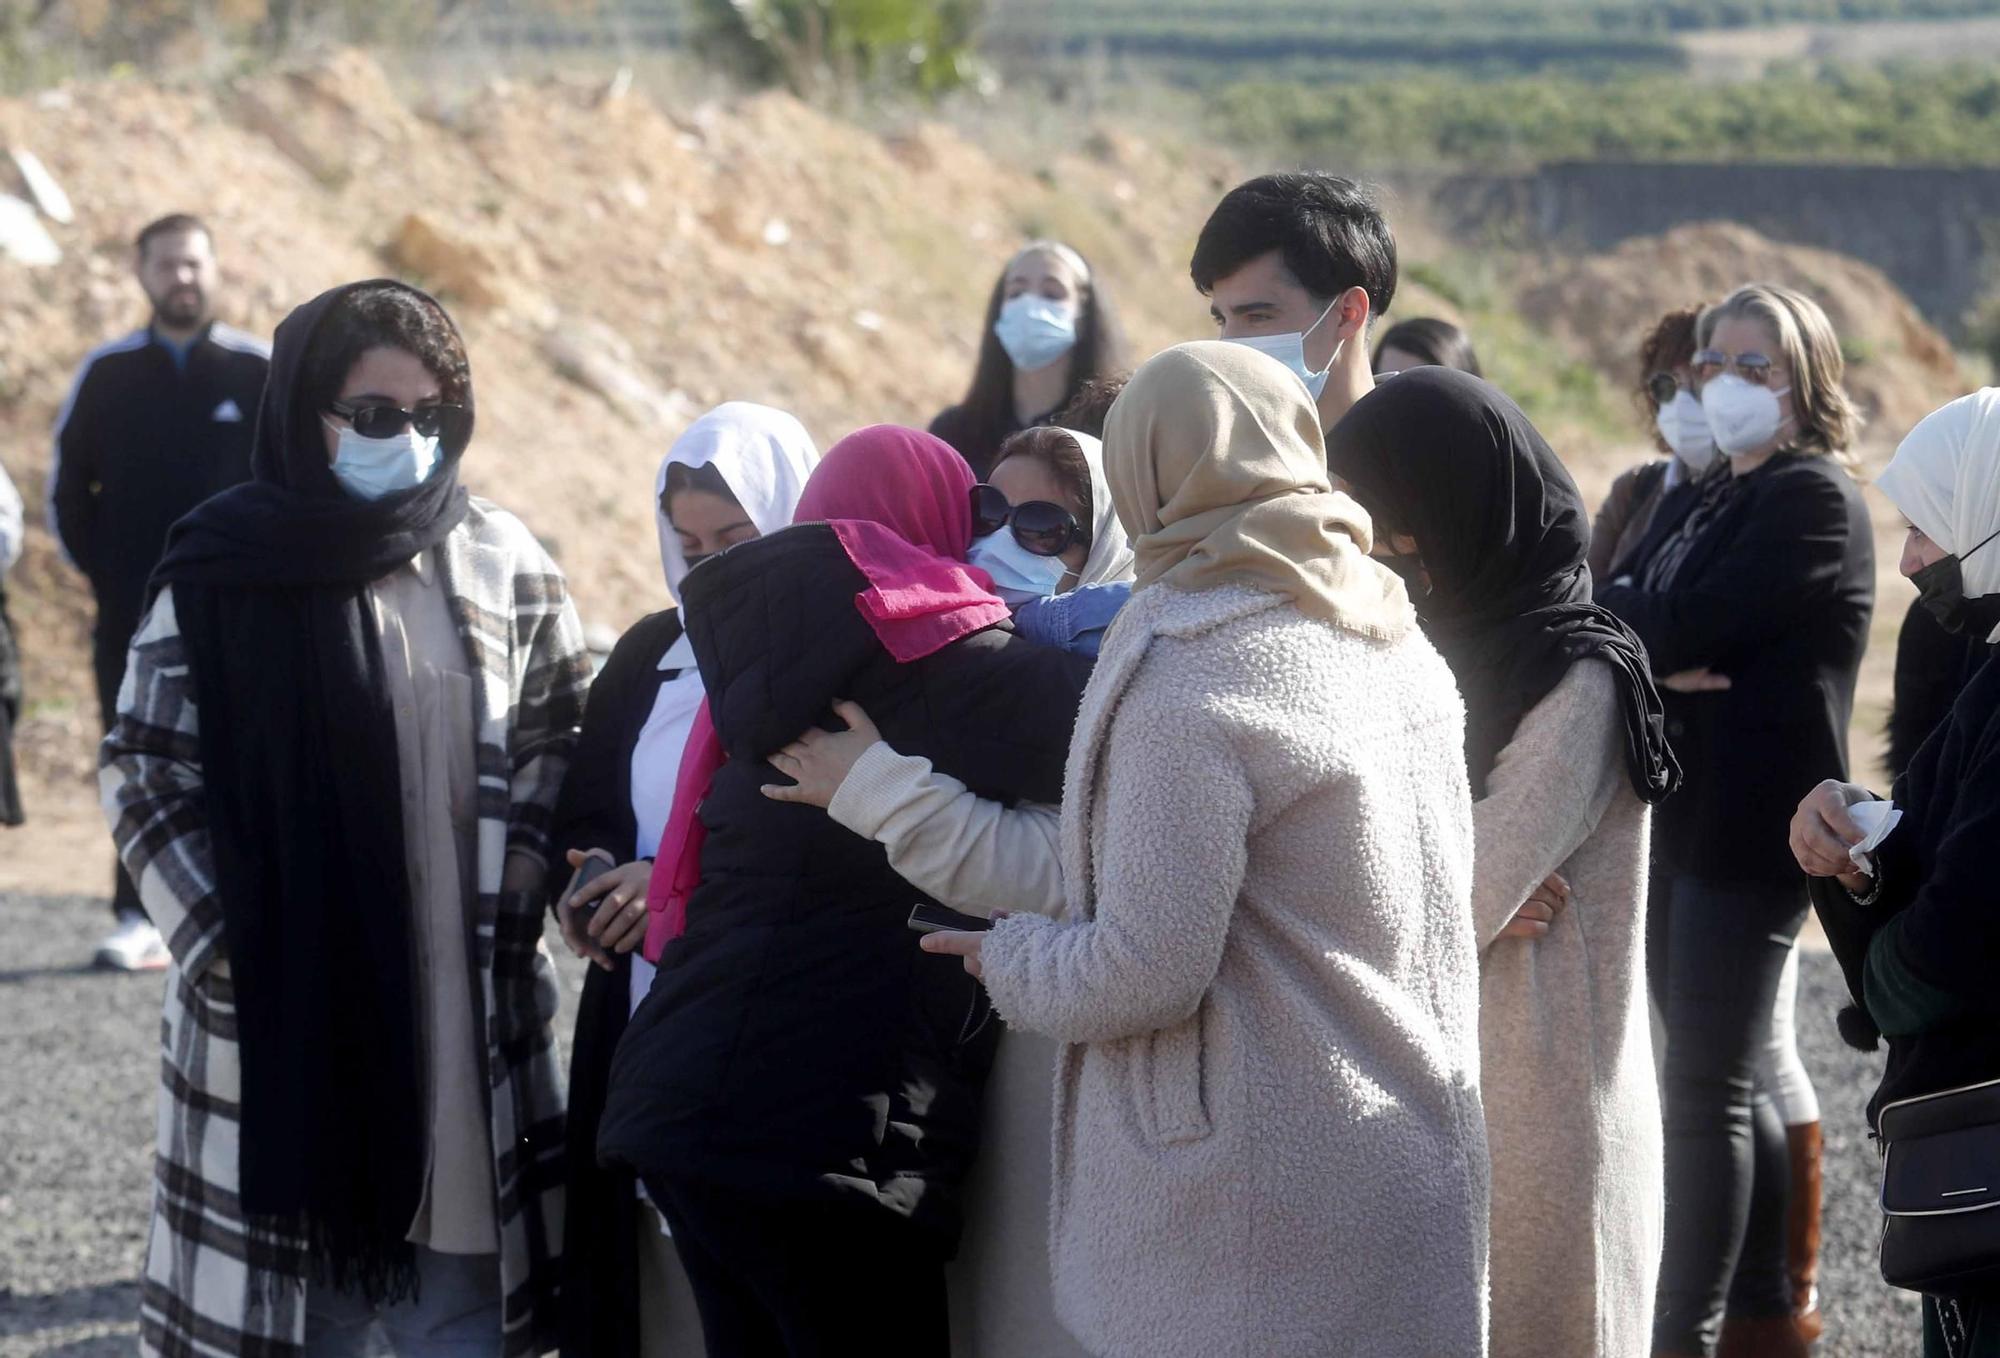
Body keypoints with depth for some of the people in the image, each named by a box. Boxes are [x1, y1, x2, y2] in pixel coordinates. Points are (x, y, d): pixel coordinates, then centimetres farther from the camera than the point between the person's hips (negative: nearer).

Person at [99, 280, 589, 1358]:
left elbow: (560, 728, 16)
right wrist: (221, 937, -9)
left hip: (466, 1015, 3)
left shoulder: (499, 560, 5)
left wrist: (522, 860, 1)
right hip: (282, 1017, -3)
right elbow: (144, 774, -1)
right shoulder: (224, 571, -4)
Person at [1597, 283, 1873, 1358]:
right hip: (1685, 816, 9)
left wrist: (1606, 608, -3)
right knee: (1720, 1079, 16)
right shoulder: (1713, 499, 17)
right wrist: (1657, 652, -14)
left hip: (1751, 830, -9)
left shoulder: (1811, 499, -10)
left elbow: (1689, 626, -19)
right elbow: (1643, 616, 7)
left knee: (1706, 1088, -8)